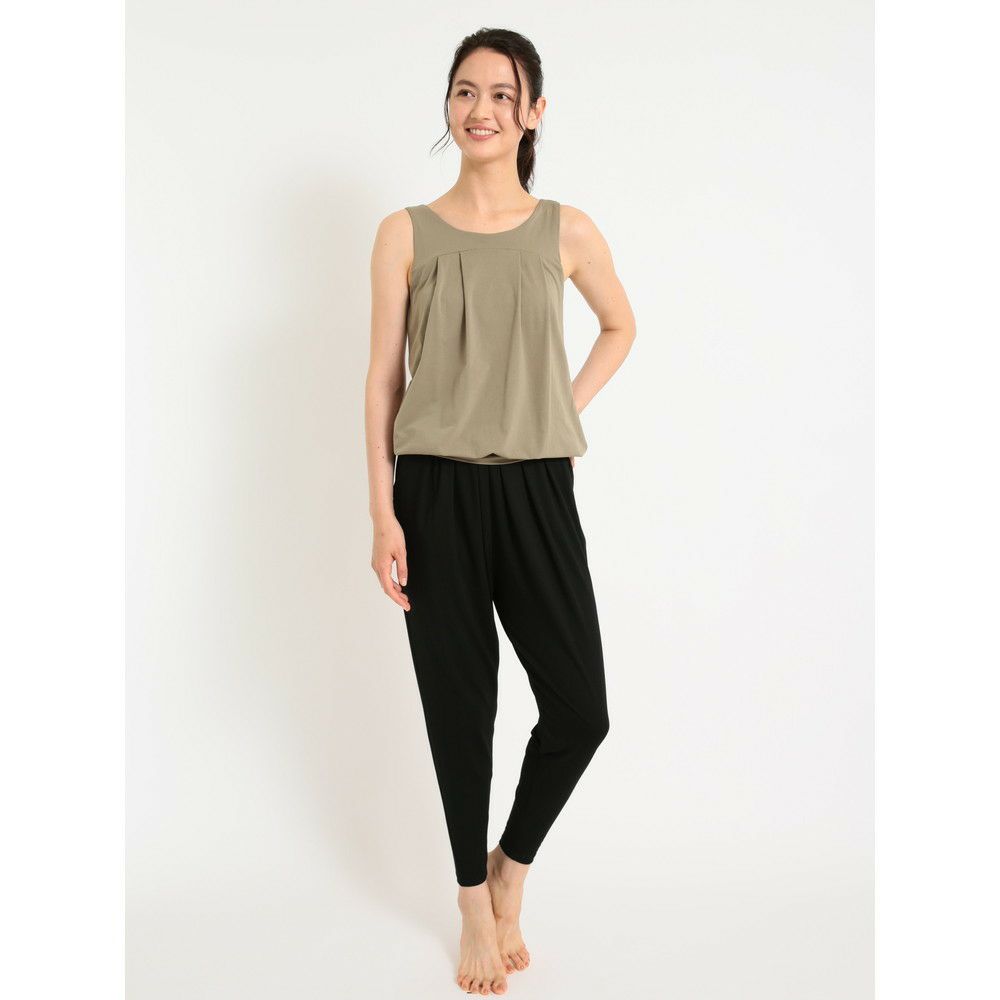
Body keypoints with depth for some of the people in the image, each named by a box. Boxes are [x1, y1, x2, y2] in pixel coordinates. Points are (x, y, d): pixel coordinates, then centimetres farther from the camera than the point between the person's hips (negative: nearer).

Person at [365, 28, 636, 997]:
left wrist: (568, 407, 6)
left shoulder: (566, 230, 5)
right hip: (435, 491, -1)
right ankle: (476, 903, 27)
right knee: (459, 702, 7)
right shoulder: (406, 234, 2)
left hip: (535, 489, 1)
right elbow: (383, 378, 1)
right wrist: (382, 514, -5)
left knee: (579, 706, -2)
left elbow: (621, 326, 22)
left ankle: (511, 866, 27)